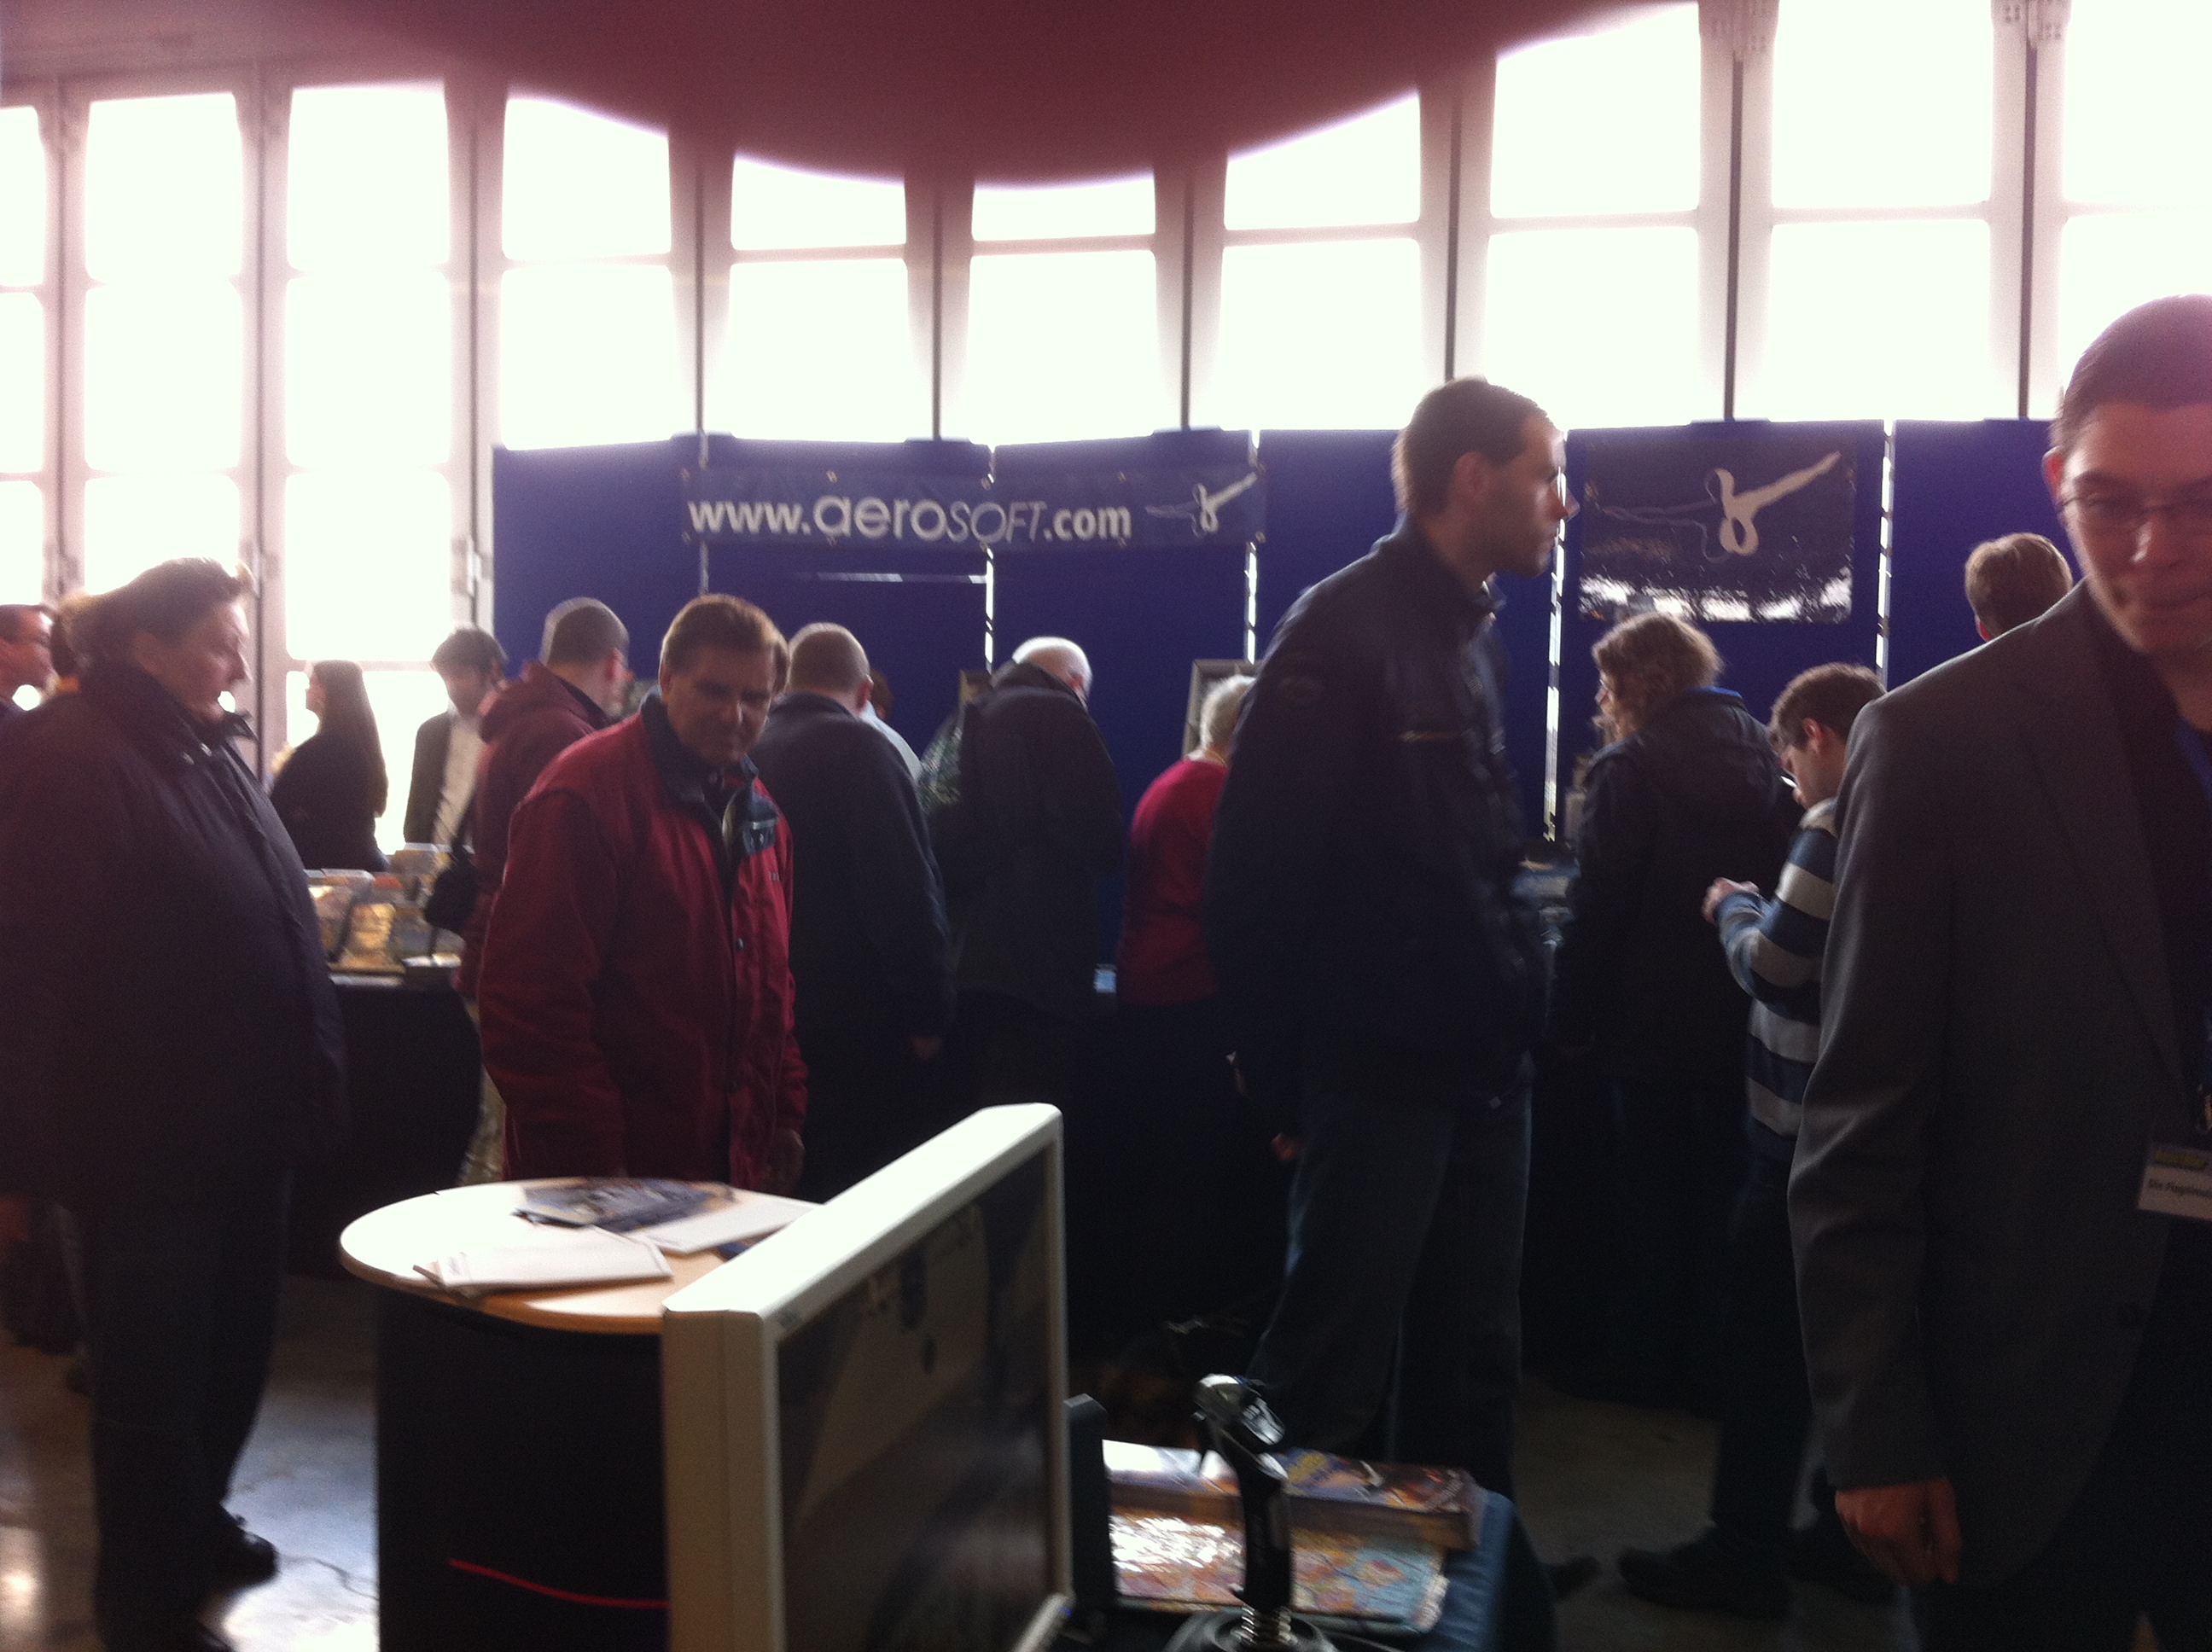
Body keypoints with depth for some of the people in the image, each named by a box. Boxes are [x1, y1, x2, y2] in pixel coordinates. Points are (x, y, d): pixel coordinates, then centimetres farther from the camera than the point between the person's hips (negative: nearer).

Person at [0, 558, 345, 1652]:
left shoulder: (207, 755, 12)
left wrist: (304, 1084, 17)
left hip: (241, 1122, 9)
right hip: (145, 1137, -9)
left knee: (232, 1346, 21)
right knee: (151, 1370, 5)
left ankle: (194, 1520, 41)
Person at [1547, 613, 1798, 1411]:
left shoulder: (1630, 768, -14)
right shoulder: (1759, 755, 7)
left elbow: (1595, 910, -17)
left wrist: (1571, 1017, -10)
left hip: (1653, 1024, -6)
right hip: (1742, 1021, 6)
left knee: (1649, 1197, 6)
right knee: (1723, 1195, 13)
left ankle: (1642, 1360, 14)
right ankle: (1714, 1365, 20)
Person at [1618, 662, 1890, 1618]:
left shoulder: (1840, 825, -16)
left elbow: (1771, 966, -18)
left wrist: (1732, 907, -1)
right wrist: (1767, 910, 10)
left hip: (1812, 1126, -9)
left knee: (1767, 1343, 0)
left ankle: (1746, 1556, 8)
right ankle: (1851, 1538, 24)